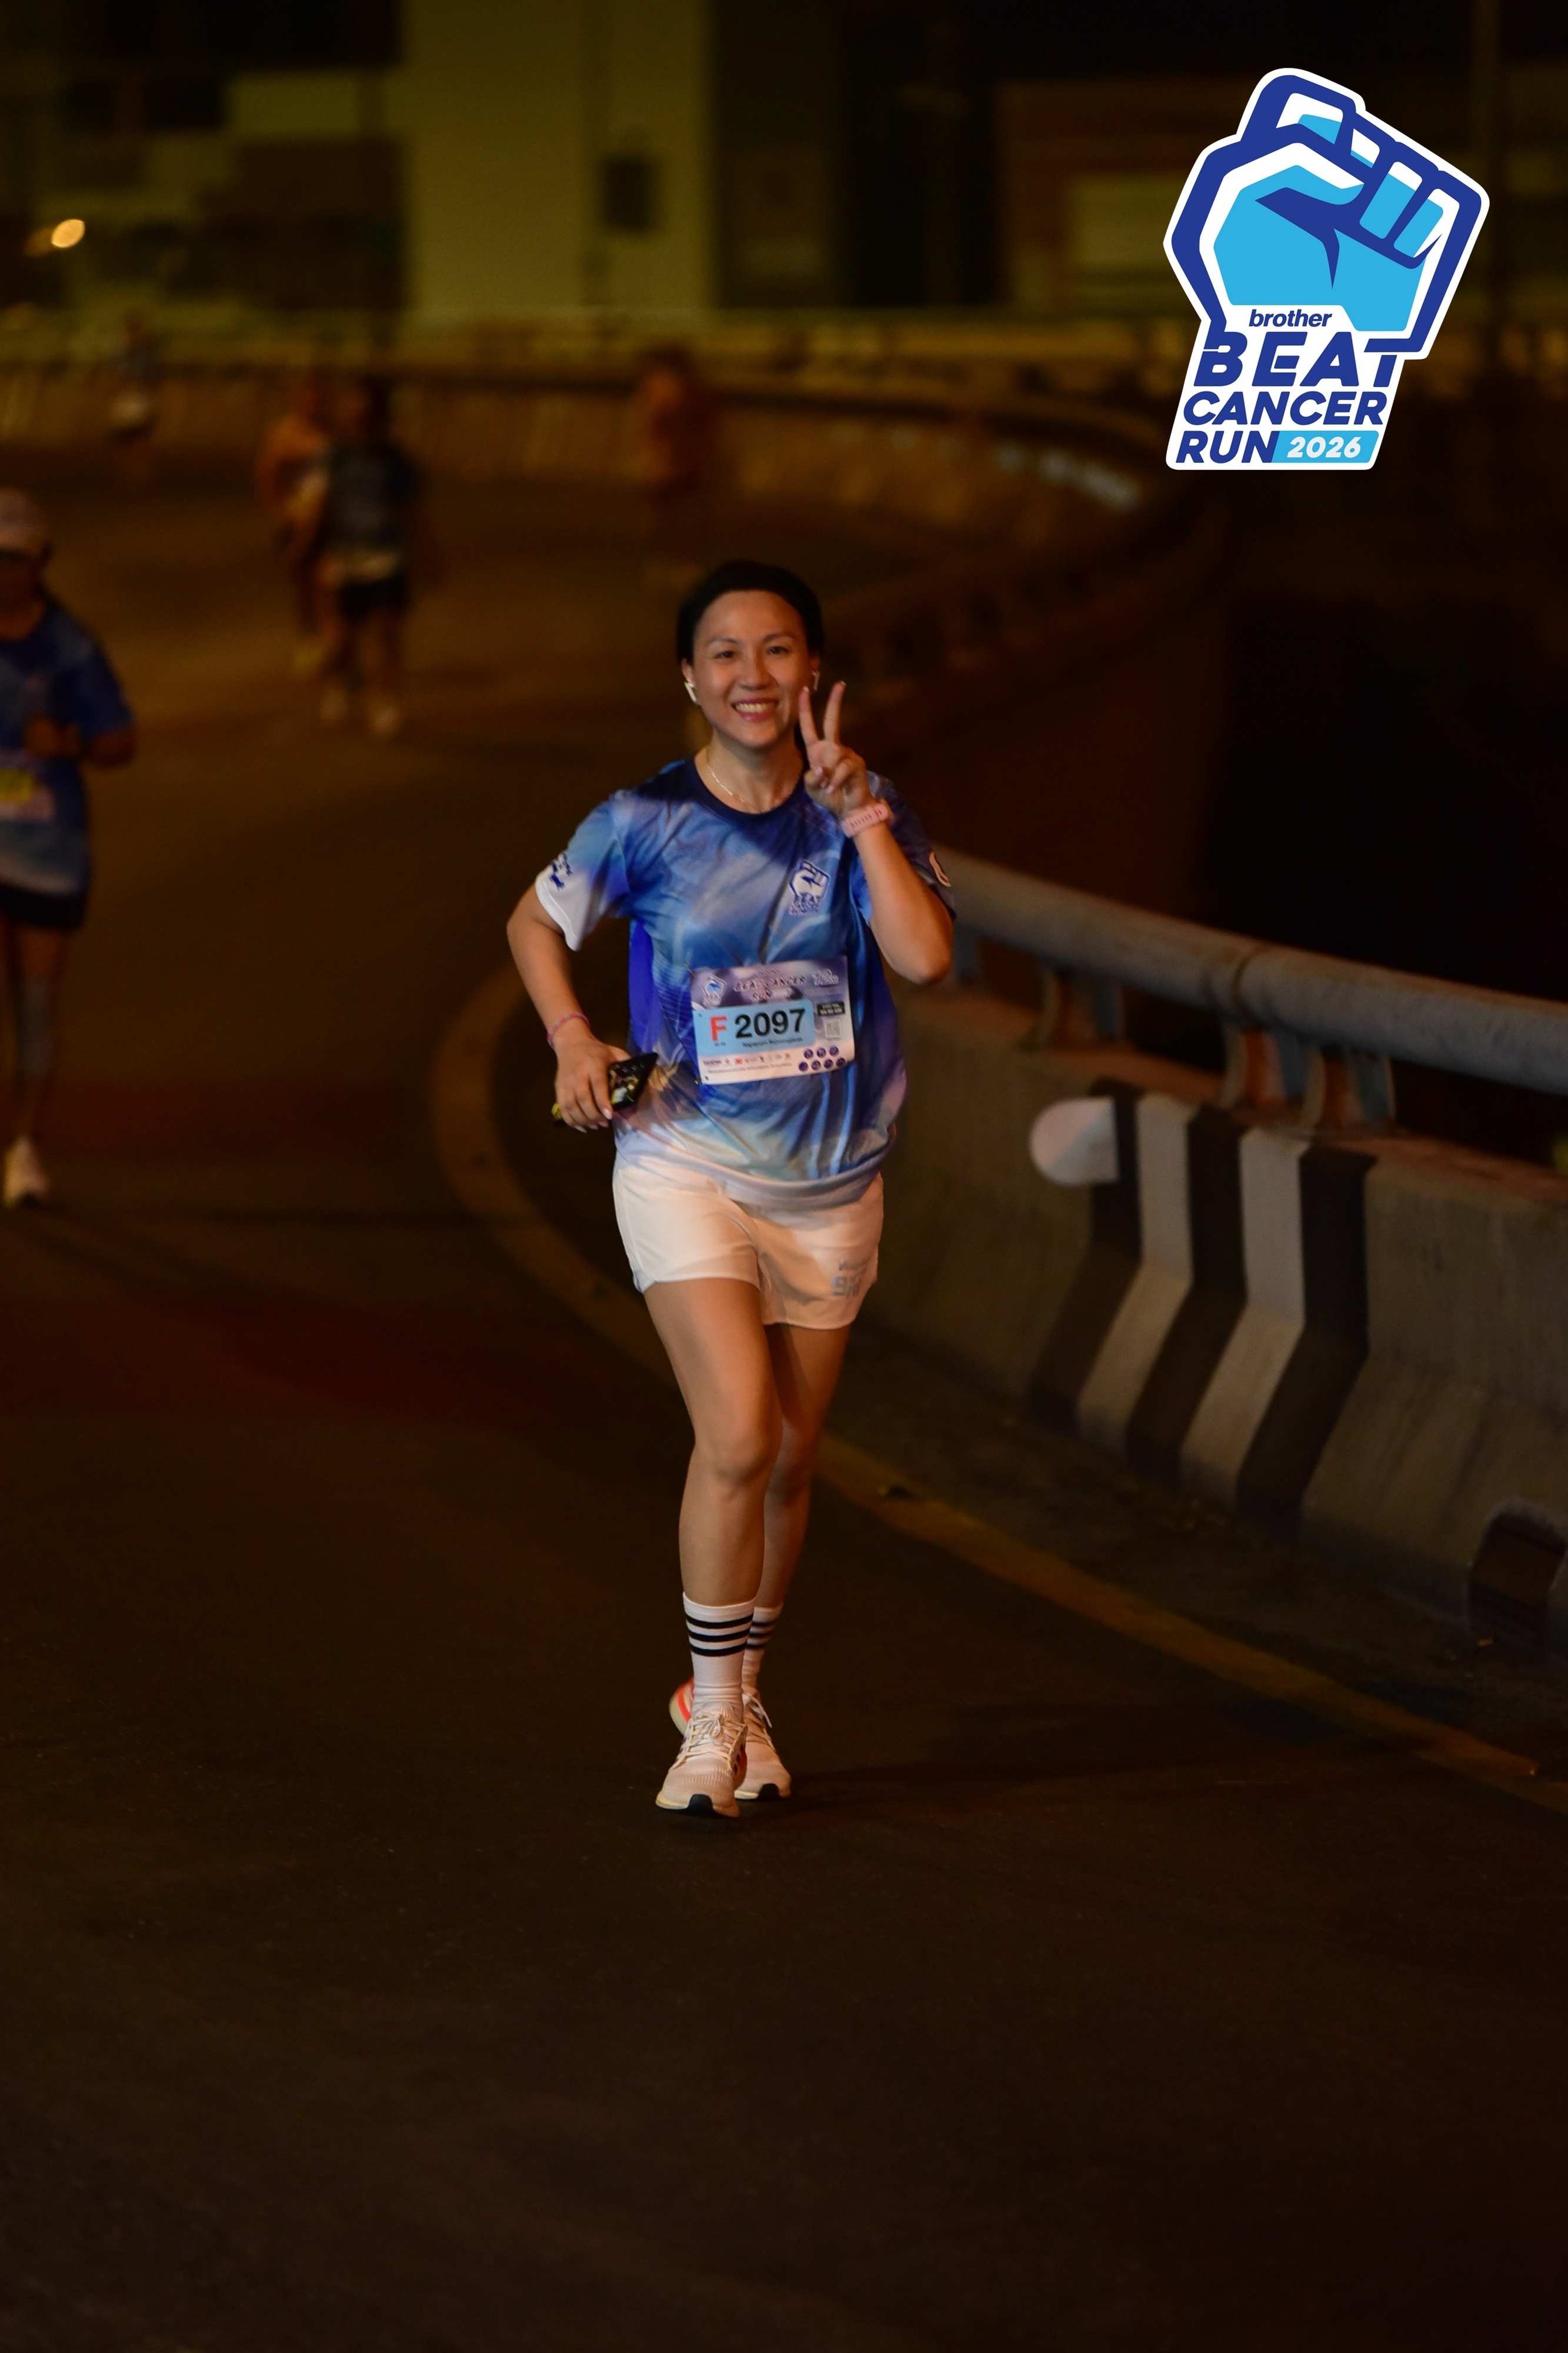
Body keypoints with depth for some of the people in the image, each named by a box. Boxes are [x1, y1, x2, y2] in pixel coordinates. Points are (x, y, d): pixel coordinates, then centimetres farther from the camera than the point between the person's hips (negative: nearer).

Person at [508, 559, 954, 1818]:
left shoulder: (860, 811, -5)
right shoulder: (645, 820, -8)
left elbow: (927, 953, -21)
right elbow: (537, 922, 9)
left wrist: (857, 808, -23)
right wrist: (572, 1040, -7)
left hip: (830, 1181, 3)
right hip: (687, 1162, -3)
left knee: (789, 1460, 12)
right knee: (739, 1436, -17)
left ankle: (733, 1690, 32)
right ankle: (714, 1718, -3)